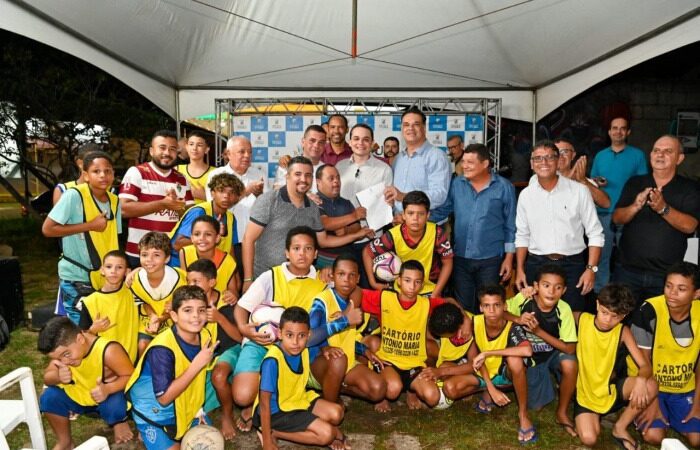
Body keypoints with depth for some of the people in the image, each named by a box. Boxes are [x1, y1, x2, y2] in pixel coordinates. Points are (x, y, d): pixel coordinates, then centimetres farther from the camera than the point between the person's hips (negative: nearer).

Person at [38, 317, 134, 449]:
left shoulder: (108, 351, -34)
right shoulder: (63, 348, -17)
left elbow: (131, 376, -27)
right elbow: (47, 377, -11)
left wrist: (108, 389, -45)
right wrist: (58, 377, -35)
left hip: (110, 396, -5)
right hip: (78, 395, 5)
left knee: (114, 405, -36)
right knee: (49, 397, -16)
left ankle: (119, 422, 4)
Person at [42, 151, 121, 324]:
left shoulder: (115, 201, 3)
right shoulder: (73, 195, -15)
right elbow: (47, 229, -17)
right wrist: (90, 225, -18)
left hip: (105, 278, 5)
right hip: (76, 278, -5)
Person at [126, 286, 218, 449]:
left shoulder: (205, 336, -11)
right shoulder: (163, 348, -31)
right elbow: (164, 398, -32)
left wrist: (198, 407, 2)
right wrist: (197, 364, -35)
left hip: (185, 405, 6)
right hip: (154, 410, -6)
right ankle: (149, 433, 13)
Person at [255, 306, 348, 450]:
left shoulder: (305, 349, -9)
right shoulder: (273, 360, -30)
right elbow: (264, 401, -25)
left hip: (298, 400, 8)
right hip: (276, 410, -8)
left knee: (336, 413, -6)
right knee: (326, 433, -17)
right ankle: (273, 433, -7)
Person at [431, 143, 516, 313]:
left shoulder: (504, 187, -4)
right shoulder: (456, 184, 1)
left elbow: (510, 226, 0)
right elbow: (441, 211, 5)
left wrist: (509, 258, -1)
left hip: (490, 260, -2)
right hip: (460, 258, 3)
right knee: (462, 308, 13)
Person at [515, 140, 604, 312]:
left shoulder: (579, 191, -4)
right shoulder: (526, 195, 5)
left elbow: (595, 234, -2)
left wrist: (591, 269, -10)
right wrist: (520, 270, 6)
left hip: (572, 265, -2)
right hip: (536, 265, 2)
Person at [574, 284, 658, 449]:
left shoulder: (622, 331, -9)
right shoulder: (581, 319, -12)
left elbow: (645, 366, -15)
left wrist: (641, 380, -36)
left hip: (609, 388, 2)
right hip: (584, 391, -2)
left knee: (650, 386, -25)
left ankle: (620, 428, -1)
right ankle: (594, 417, 15)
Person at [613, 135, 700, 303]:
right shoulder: (634, 183, 5)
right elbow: (617, 218, -1)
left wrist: (663, 208, -29)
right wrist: (635, 207, -22)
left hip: (666, 275, -1)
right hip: (628, 270, 1)